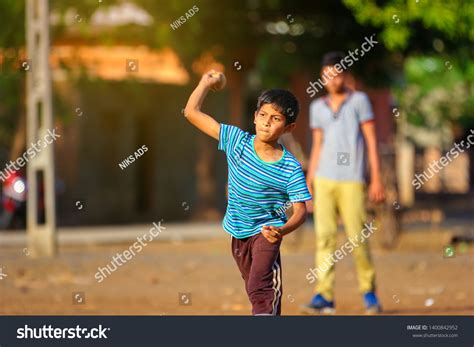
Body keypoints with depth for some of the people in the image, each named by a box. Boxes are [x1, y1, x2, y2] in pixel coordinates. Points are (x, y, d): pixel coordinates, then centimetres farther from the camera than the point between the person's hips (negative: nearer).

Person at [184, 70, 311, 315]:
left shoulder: (291, 169, -19)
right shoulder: (238, 141, -10)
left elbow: (300, 210, -19)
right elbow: (191, 112, -8)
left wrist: (283, 230, -37)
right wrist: (206, 83, -5)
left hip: (266, 232, -5)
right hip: (238, 233, 5)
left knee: (260, 290, -22)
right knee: (255, 292, 19)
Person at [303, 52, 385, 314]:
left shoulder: (359, 101, 2)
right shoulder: (318, 107, 13)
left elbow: (371, 141, -1)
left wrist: (376, 179, -8)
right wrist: (308, 186, 12)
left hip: (352, 181, -4)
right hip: (324, 181, 4)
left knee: (357, 238, -6)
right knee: (324, 236, -4)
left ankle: (369, 292, 11)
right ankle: (324, 296, -7)